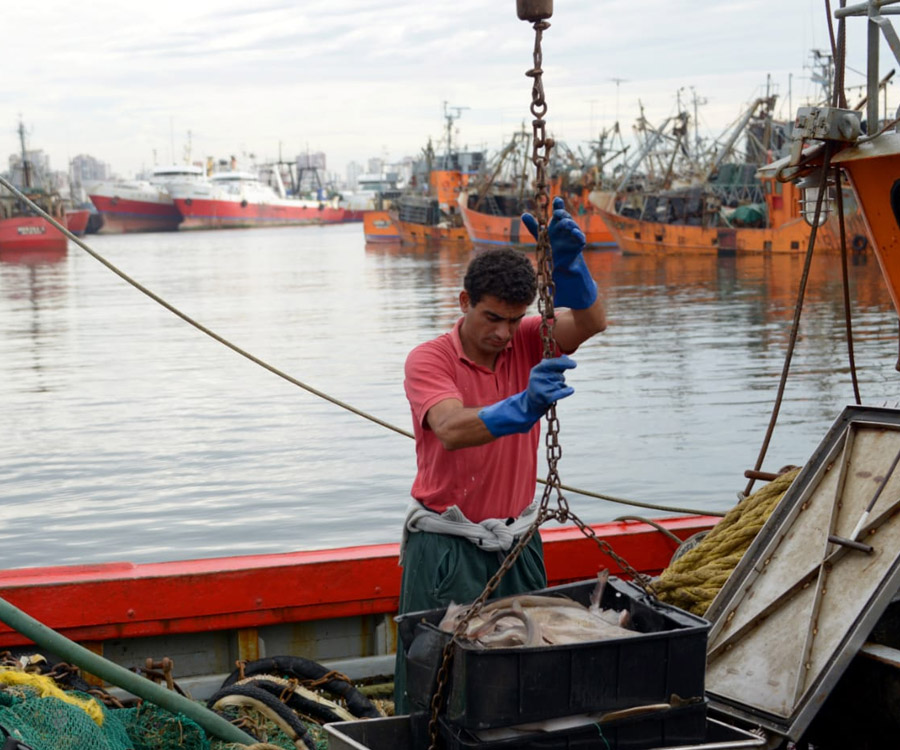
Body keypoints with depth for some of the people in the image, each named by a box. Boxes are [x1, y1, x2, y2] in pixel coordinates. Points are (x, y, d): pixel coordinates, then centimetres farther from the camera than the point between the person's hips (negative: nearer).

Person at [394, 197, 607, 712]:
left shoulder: (528, 342, 0)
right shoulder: (429, 360, -12)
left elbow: (591, 322, -19)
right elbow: (452, 429, -31)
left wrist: (567, 259, -37)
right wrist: (522, 408, -49)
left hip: (517, 541, 4)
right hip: (447, 547, -4)